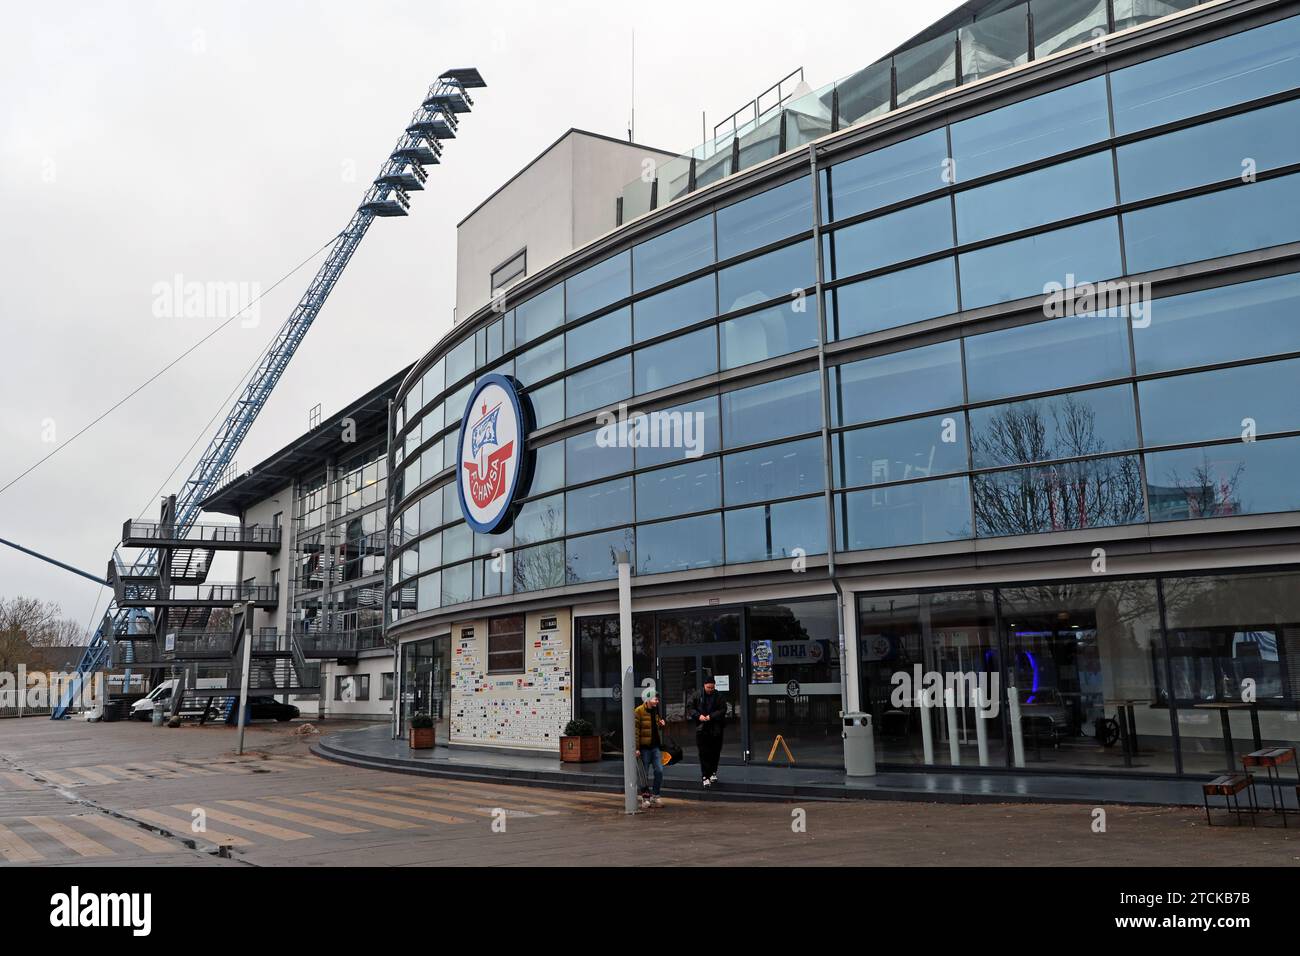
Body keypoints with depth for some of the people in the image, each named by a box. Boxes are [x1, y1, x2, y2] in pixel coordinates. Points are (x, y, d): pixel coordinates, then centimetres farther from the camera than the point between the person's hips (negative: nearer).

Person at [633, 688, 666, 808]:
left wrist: (661, 724, 4)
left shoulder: (655, 711, 12)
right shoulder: (638, 711, -11)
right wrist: (636, 748, -18)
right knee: (645, 774, 3)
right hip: (644, 747, -6)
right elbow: (635, 730, -14)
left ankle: (655, 796, 12)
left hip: (655, 746, 6)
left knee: (659, 771, 1)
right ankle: (645, 798, 14)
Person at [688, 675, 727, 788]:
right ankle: (706, 777, -3)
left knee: (715, 752, 9)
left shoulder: (719, 697, 0)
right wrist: (698, 716, -13)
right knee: (704, 754, -5)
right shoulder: (697, 696, 3)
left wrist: (711, 716, -18)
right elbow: (691, 709, 5)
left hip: (716, 729, 0)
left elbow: (723, 710, -7)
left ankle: (713, 772, 29)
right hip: (701, 729, 0)